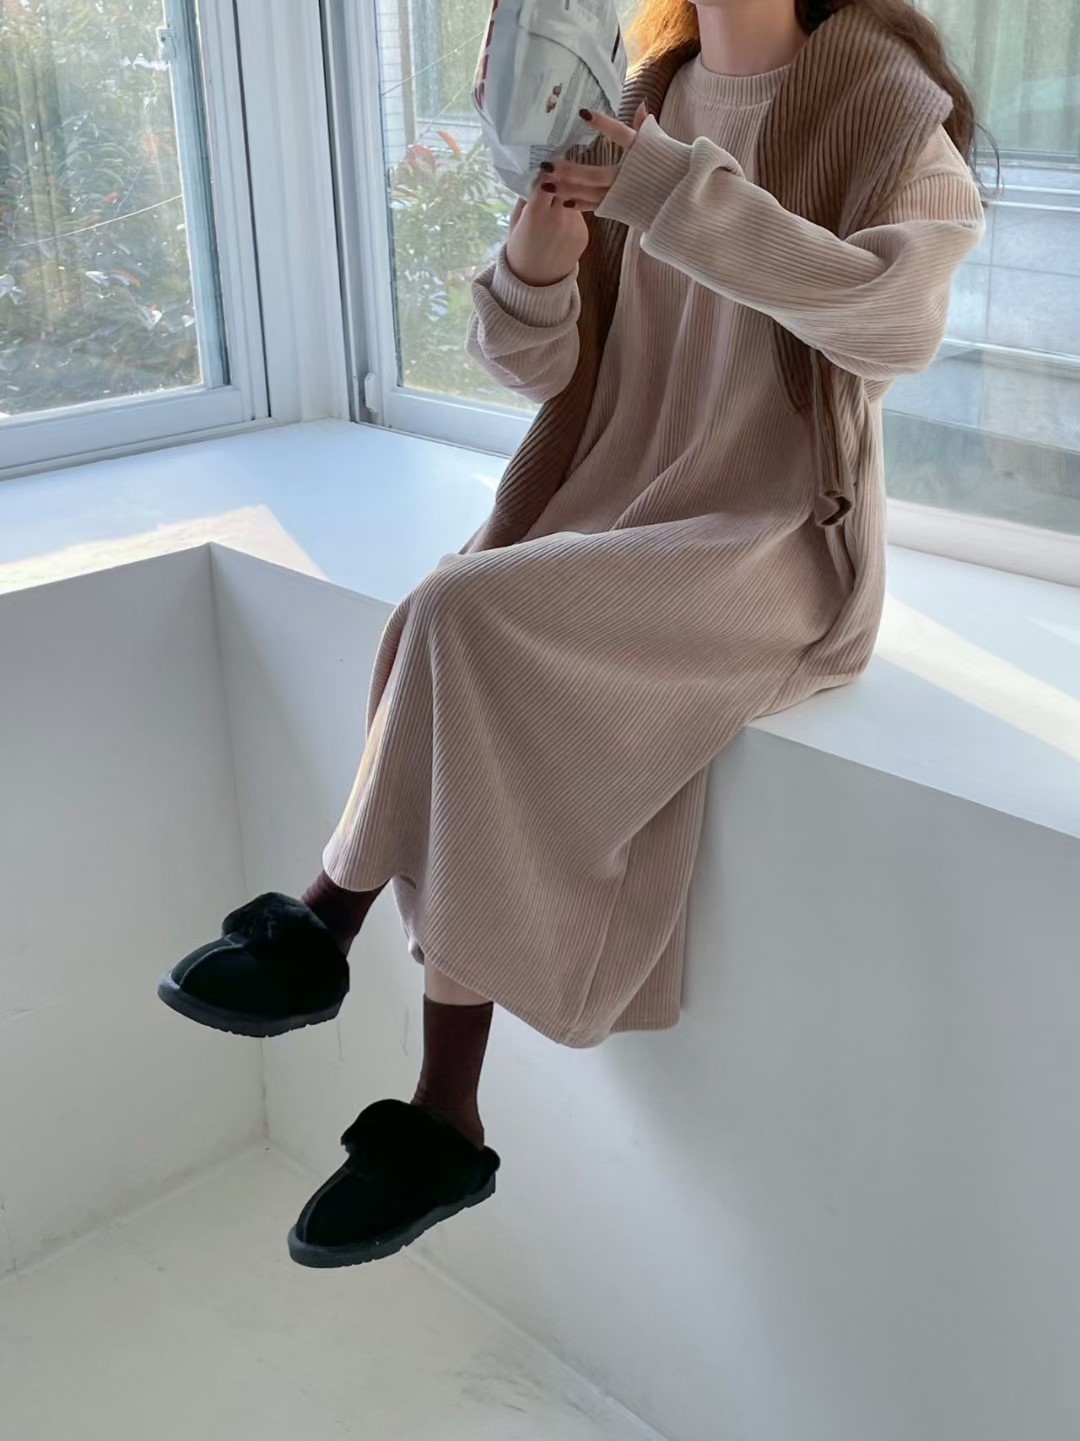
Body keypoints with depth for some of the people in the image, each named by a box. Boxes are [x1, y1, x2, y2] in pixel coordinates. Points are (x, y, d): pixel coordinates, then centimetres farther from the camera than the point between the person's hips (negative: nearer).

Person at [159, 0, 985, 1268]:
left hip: (778, 545, -5)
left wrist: (681, 194, -29)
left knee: (467, 618, -27)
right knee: (453, 654, -21)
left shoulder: (886, 106, -4)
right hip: (616, 504, 6)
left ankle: (329, 922, -6)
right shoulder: (641, 110, 11)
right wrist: (537, 263, -15)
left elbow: (897, 319, -25)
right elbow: (533, 364, 7)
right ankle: (444, 1121, -13)